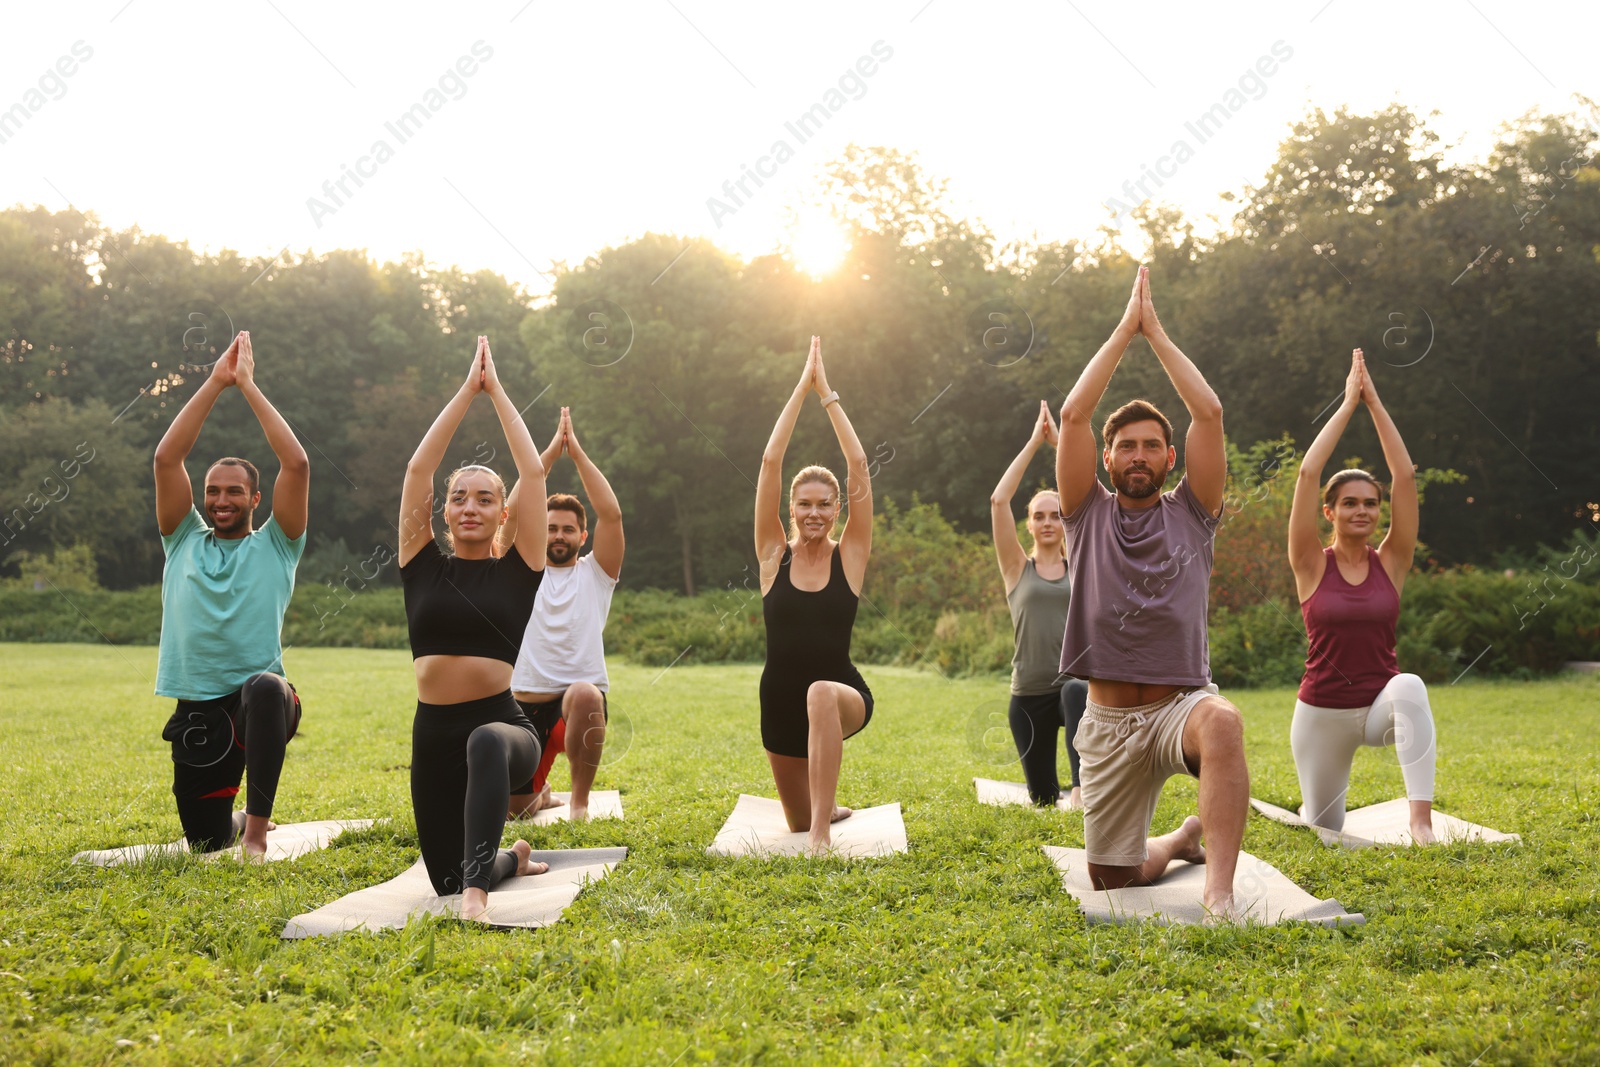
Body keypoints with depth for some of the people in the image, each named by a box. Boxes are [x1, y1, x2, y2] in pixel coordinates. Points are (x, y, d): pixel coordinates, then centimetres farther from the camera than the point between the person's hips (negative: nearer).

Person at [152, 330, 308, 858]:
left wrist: (248, 385, -5)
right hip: (197, 710, 4)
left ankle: (255, 828, -28)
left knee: (265, 689, -41)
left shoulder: (275, 546, 5)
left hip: (263, 699, -3)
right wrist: (215, 382, -2)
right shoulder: (184, 541, 12)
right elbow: (166, 458, 2)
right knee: (205, 843, 7)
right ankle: (238, 819, 46)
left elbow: (297, 464, -8)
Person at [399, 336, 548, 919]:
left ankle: (477, 891, -45)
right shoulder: (423, 566, 7)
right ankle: (510, 858, 43)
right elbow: (419, 467, 1)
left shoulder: (517, 569, 3)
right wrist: (468, 389, 4)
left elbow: (533, 472, -2)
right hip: (434, 732, 4)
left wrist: (497, 391, 5)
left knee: (487, 741, -41)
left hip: (503, 724, -3)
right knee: (444, 878, 8)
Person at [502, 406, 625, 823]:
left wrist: (577, 452, -5)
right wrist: (551, 450, -5)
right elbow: (513, 512, -2)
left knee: (584, 695, -40)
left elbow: (612, 514, -7)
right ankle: (542, 795, 39)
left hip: (583, 698, -3)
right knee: (514, 805, -2)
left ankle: (580, 798, -18)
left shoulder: (595, 573, 7)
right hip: (528, 702, 3)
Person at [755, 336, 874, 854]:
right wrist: (801, 388, -9)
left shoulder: (850, 555, -4)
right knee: (798, 820, 13)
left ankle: (823, 825, -35)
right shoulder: (774, 555, -2)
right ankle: (828, 808, 50)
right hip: (781, 700, 3)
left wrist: (827, 393, -10)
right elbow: (770, 461, -9)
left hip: (844, 696, -3)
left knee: (821, 694, -40)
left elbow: (859, 465, -13)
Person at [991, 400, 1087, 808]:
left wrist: (1059, 442, -6)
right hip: (1029, 694, 1)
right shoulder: (1017, 568, 5)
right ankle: (1053, 790, 43)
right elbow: (998, 500, -7)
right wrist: (1034, 441, -6)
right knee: (1042, 800, 8)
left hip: (1075, 681, -1)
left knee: (1076, 693, -39)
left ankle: (1081, 789, -40)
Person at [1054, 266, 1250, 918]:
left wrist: (1156, 332, -1)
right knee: (1112, 878, 7)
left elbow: (1209, 412, -6)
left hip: (1181, 703, -2)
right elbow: (1072, 415, -6)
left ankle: (1219, 889, -37)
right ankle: (1182, 839, 40)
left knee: (1222, 722, -40)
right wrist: (1124, 330, -1)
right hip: (1108, 722, 2)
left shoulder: (1191, 512, 5)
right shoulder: (1089, 513, 6)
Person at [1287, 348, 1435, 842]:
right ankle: (1316, 804, 47)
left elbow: (1405, 475, -9)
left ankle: (1422, 820, -37)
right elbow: (1307, 473, -14)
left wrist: (1374, 402, -9)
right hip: (1321, 712, 0)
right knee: (1323, 830, 9)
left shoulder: (1391, 562, -1)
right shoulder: (1311, 566, -5)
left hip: (1380, 707, 0)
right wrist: (1348, 402, -10)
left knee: (1409, 687, -36)